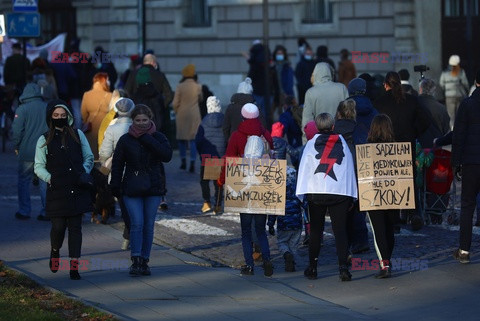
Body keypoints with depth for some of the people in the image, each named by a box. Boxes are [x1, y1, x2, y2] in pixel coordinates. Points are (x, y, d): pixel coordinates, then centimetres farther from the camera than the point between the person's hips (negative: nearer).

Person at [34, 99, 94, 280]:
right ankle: (55, 252, 29)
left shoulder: (77, 135, 9)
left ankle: (74, 267, 2)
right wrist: (50, 178, -8)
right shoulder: (44, 140, 5)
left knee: (75, 227, 0)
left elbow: (89, 158, 15)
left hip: (77, 189, 1)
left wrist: (84, 173, -1)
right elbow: (39, 166, 6)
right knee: (58, 226, -4)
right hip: (56, 190, -1)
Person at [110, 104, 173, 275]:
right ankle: (136, 261, -11)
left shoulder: (158, 138, 3)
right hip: (132, 189, -1)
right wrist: (115, 186, 1)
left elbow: (167, 155, -15)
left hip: (153, 187, 2)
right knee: (137, 223, -12)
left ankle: (144, 261, 13)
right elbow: (117, 164, 6)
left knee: (149, 225, 4)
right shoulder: (125, 140, 2)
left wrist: (148, 140, -17)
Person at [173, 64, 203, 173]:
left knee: (182, 138, 14)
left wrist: (176, 112, 11)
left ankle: (183, 162, 18)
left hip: (182, 114, 0)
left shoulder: (180, 86, -8)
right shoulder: (198, 86, -5)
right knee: (193, 139, 1)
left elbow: (175, 103, -5)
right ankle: (192, 163, -8)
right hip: (194, 114, 0)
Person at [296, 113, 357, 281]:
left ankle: (312, 267, 13)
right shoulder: (342, 143, 11)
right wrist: (352, 195, 17)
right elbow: (350, 168, 13)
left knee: (315, 230, 10)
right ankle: (343, 266, -16)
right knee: (340, 230, -2)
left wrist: (301, 192, 5)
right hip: (340, 192, 0)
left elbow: (304, 168, 3)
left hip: (316, 192, 0)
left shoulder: (311, 144, 6)